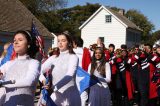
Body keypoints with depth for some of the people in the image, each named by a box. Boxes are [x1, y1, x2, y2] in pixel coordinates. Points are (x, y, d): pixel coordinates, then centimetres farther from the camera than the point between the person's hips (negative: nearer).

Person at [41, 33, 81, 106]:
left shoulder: (73, 57, -5)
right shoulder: (53, 58, 8)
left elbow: (69, 75, -20)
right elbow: (40, 70, -4)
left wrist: (54, 87, -34)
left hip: (70, 96, -3)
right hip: (55, 95, 3)